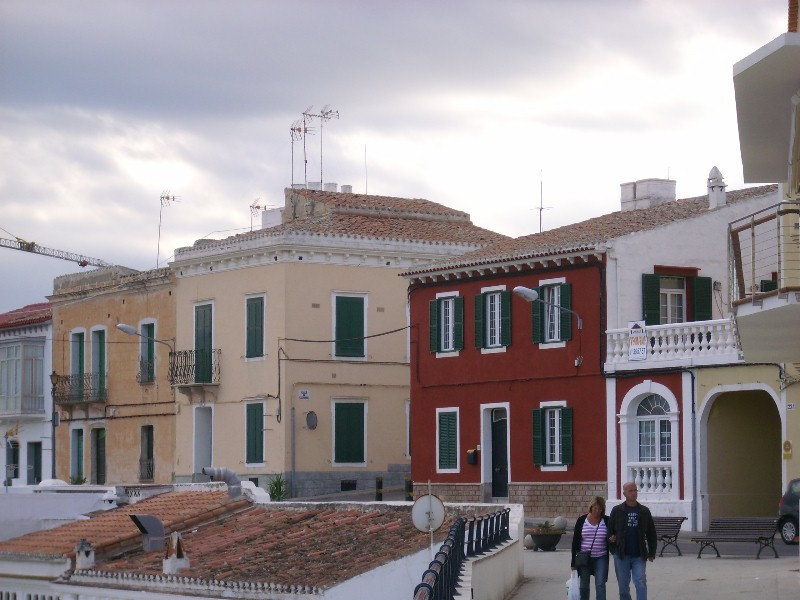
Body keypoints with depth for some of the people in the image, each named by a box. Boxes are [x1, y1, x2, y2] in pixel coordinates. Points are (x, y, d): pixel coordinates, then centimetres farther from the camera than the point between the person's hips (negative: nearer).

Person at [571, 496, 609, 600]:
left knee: (600, 585, -7)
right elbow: (575, 541, 2)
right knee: (584, 586, 9)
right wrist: (574, 561, 0)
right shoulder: (582, 520, -1)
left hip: (601, 558, -1)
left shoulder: (606, 521, -1)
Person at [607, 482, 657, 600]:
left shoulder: (644, 511, 5)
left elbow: (651, 533, 8)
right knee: (623, 586, 7)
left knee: (641, 583, -10)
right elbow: (610, 530, 5)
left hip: (639, 556, 0)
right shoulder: (617, 511, 2)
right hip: (622, 555, 0)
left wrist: (652, 553, 5)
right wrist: (612, 549, -3)